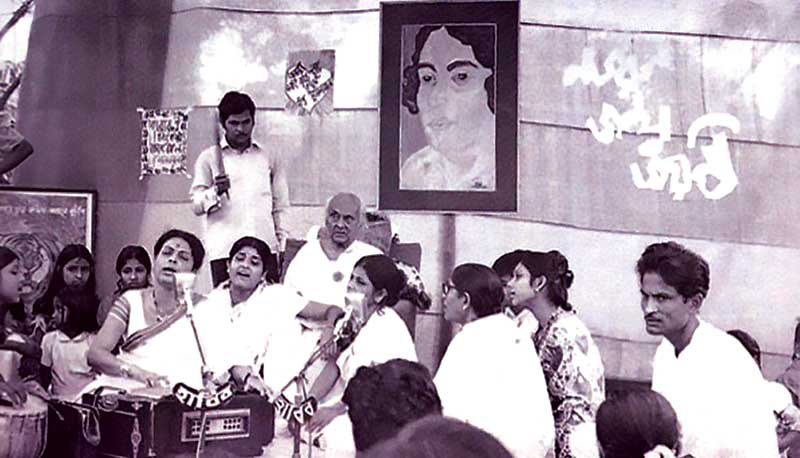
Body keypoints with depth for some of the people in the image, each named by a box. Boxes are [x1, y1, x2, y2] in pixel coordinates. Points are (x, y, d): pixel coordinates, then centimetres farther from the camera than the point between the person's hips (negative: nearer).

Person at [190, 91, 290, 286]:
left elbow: (280, 207, 18)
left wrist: (283, 245, 12)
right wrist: (215, 192, -15)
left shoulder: (269, 157, 15)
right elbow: (196, 206, 4)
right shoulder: (209, 158, 10)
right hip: (223, 249, -1)